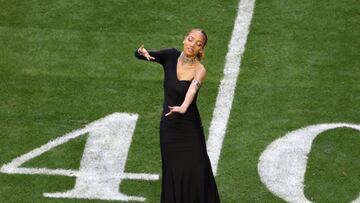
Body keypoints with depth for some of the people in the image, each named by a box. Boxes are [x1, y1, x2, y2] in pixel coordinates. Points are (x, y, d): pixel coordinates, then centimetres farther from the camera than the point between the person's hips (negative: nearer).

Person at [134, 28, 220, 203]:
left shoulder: (199, 70, -17)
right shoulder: (171, 56, -4)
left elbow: (192, 90, -38)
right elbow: (139, 54, -6)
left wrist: (183, 107, -59)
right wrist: (143, 53, -31)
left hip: (190, 128, -3)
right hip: (168, 126, 3)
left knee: (196, 175, -3)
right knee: (172, 174, 10)